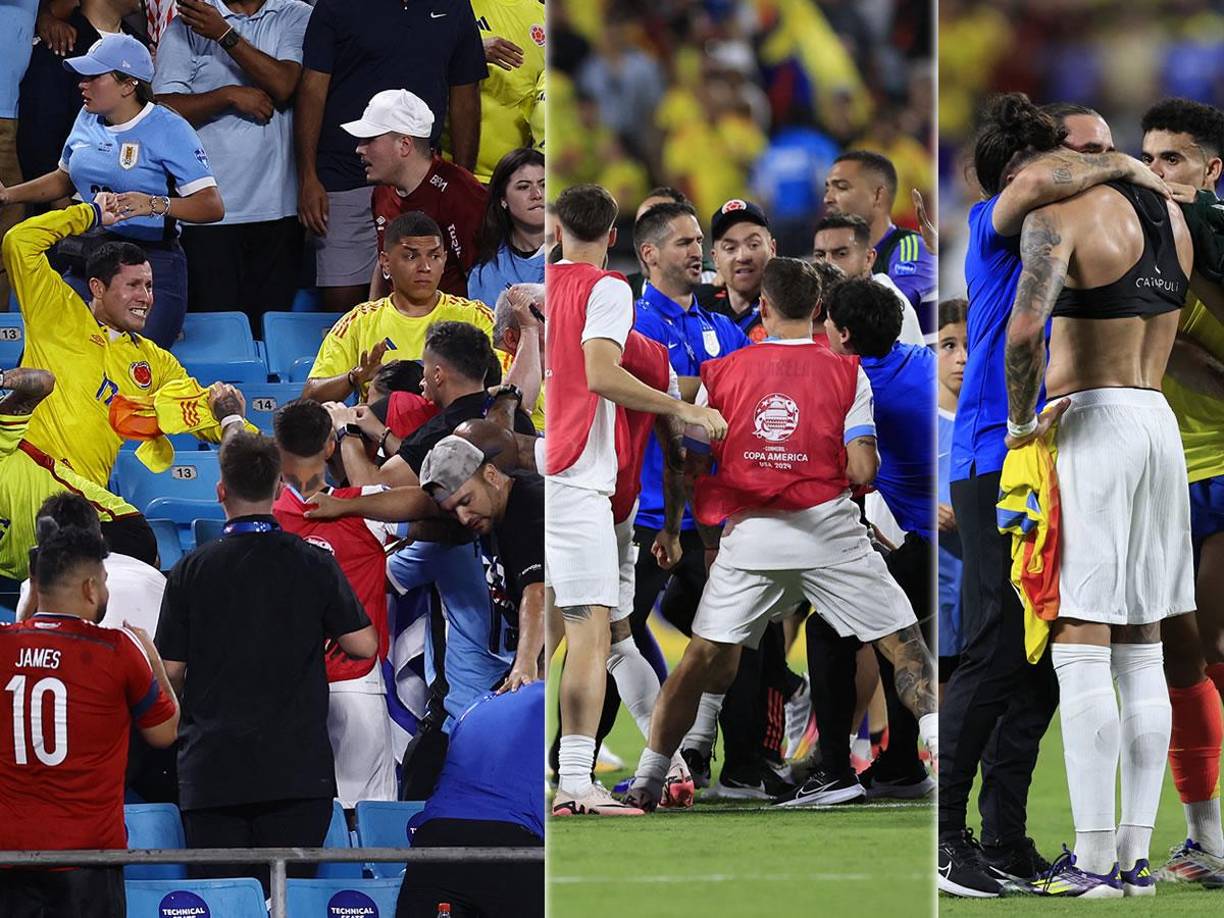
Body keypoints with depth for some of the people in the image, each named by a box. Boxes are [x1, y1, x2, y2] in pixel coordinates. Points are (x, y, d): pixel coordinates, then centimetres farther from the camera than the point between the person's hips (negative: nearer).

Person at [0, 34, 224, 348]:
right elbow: (64, 180, 30)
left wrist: (154, 204, -30)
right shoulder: (88, 121, 10)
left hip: (154, 265, -6)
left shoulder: (168, 129, -10)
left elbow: (212, 207, -16)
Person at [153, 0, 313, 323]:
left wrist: (225, 35, -12)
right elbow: (166, 108, -2)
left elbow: (284, 85, -9)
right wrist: (229, 95, -12)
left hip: (279, 208, 1)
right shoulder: (185, 27, 5)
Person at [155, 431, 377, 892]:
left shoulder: (192, 569, 0)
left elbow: (172, 671, 2)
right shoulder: (314, 565, 0)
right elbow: (363, 644, 0)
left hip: (212, 766, 0)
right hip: (295, 767, 0)